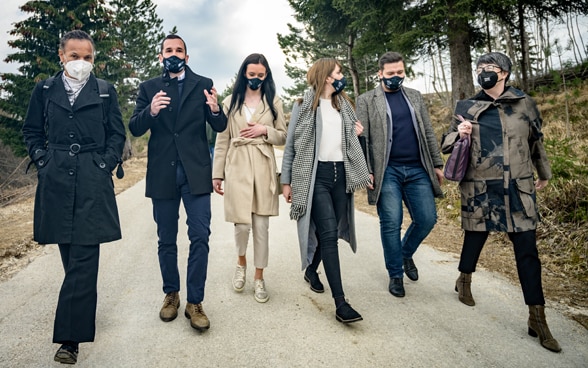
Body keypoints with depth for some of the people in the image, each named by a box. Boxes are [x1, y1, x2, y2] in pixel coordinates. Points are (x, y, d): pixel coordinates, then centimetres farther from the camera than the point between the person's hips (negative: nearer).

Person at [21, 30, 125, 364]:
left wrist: (105, 164, -4)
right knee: (72, 257, 12)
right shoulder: (45, 90, 9)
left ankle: (70, 337, 0)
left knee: (83, 258, -5)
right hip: (56, 182, 3)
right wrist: (42, 160, 3)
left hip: (93, 184, -2)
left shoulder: (105, 91, 4)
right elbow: (32, 130, 15)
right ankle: (83, 313, 33)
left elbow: (117, 134, 6)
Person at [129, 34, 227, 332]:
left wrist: (216, 110, -23)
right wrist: (150, 111, -21)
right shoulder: (149, 88, 8)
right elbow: (134, 129, 0)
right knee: (166, 240, 12)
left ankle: (194, 302, 7)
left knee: (200, 237, -4)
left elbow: (220, 128, -1)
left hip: (195, 172, -1)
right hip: (162, 173, 2)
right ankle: (171, 294, 29)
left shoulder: (203, 84, 4)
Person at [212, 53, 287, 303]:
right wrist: (217, 174, 2)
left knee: (262, 226, 4)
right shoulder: (230, 102, 6)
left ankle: (259, 278, 19)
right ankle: (241, 263, 28)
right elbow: (222, 140, 5)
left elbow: (283, 137, 10)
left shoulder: (274, 102, 8)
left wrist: (265, 130, -10)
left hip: (263, 169, 1)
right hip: (237, 168, -1)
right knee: (242, 224, -5)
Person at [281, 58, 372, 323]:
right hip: (316, 175, -5)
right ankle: (340, 303, -12)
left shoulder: (344, 105, 17)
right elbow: (291, 145, 1)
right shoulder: (305, 104, 2)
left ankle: (311, 269, 35)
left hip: (341, 174, 5)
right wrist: (286, 181, -3)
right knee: (329, 233, -13)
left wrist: (356, 135, 1)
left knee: (329, 231, 6)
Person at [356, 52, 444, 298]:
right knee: (391, 224, -2)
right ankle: (395, 275, 17)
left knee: (427, 219, 1)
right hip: (387, 171, -3)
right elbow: (362, 138, -2)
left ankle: (406, 254, 30)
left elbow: (428, 132, 15)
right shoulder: (366, 100, 3)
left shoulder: (415, 96, 15)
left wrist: (437, 164, 10)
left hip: (417, 169, 4)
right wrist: (366, 171, -10)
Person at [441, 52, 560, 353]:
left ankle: (537, 319, 11)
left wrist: (544, 173, 28)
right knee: (474, 239, 12)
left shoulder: (524, 104, 6)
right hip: (479, 189, -1)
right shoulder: (466, 107, 3)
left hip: (518, 189, 1)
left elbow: (536, 141, 18)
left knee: (527, 250, 1)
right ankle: (464, 280, 43)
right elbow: (446, 145, 6)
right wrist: (458, 134, -16)